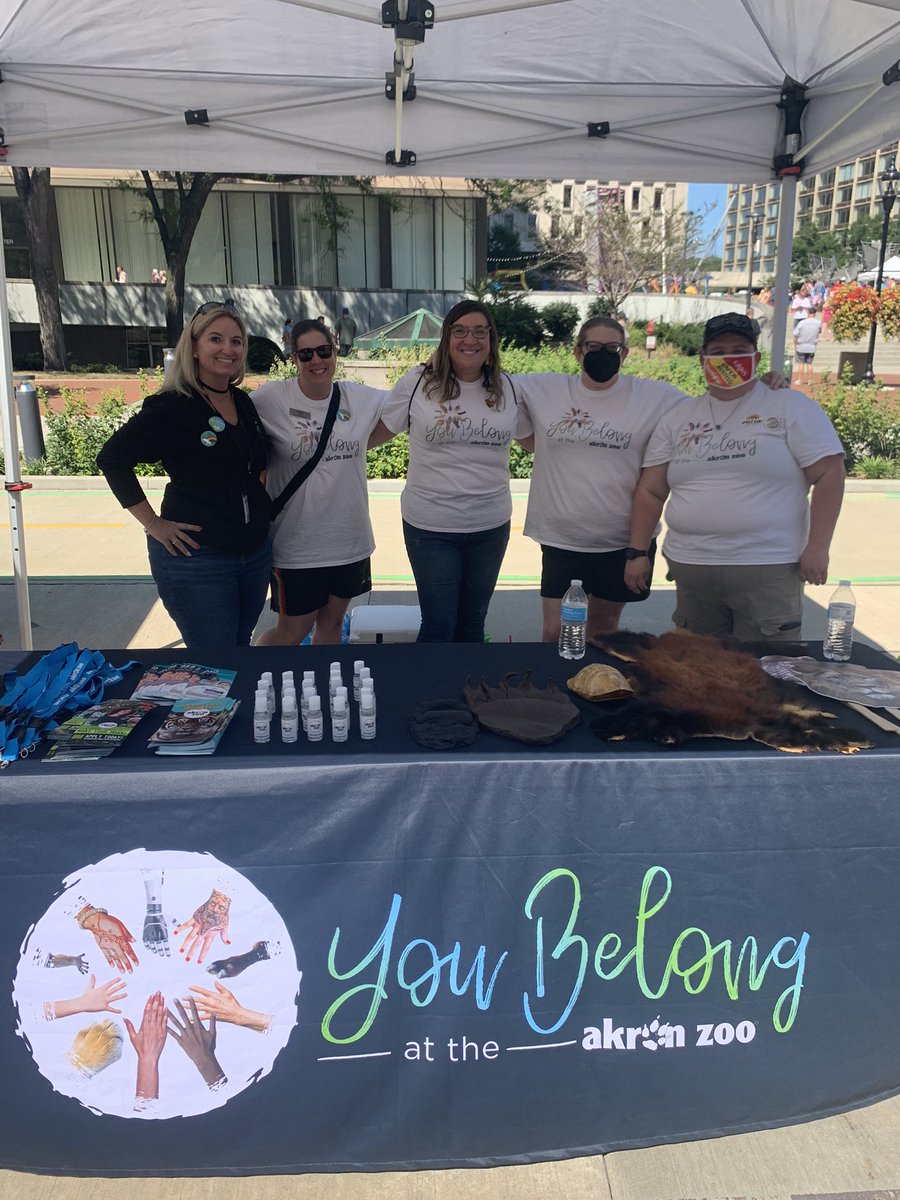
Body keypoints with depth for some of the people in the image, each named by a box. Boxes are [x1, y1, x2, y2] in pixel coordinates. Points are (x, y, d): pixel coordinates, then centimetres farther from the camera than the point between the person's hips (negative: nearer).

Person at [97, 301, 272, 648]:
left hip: (255, 551, 7)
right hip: (196, 557, -7)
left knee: (240, 645, 18)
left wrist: (260, 503, 11)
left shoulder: (244, 402, 8)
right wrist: (153, 523, -15)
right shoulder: (171, 407, -12)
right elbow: (112, 458, -14)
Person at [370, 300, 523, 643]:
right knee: (438, 627, 3)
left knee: (472, 626, 17)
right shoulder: (417, 383, -6)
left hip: (491, 526, 3)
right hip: (431, 526, -3)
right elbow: (377, 432, 1)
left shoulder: (507, 388, 2)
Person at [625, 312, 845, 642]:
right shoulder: (677, 419, 11)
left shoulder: (792, 407, 1)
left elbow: (829, 473, -3)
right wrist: (638, 552, 5)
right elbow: (651, 492, 11)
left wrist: (817, 546, -10)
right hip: (689, 567, 4)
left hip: (768, 568, -3)